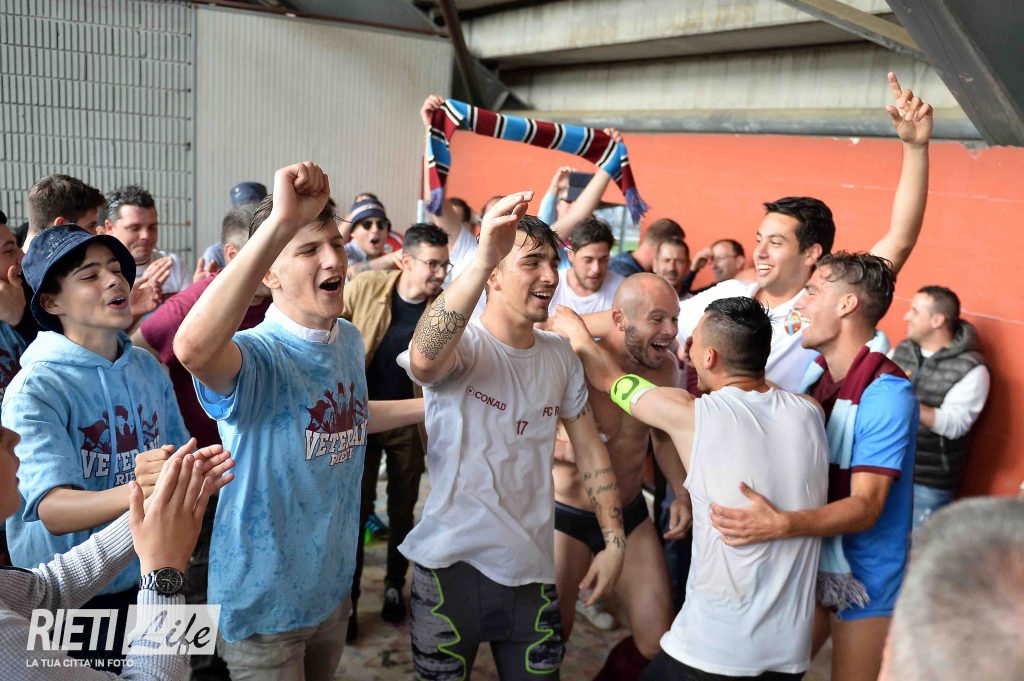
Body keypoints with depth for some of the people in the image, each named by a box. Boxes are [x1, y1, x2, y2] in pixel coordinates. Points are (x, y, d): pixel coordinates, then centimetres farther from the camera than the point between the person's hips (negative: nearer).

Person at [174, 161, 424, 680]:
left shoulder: (349, 341, -1)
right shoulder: (257, 355, -25)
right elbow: (194, 348, -50)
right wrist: (281, 223, -53)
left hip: (333, 587, 7)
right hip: (263, 603, -7)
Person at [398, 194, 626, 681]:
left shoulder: (561, 357, 4)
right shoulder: (463, 343, -13)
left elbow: (590, 450, 11)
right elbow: (423, 362, -38)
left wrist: (614, 541, 5)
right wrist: (481, 258, -48)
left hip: (531, 568, 5)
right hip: (452, 563, -4)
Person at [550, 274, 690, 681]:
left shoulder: (666, 367, -6)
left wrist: (682, 493, 0)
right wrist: (562, 448, -35)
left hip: (630, 514, 5)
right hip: (565, 515, -5)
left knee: (658, 642, 8)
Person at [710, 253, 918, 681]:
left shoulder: (886, 394, -23)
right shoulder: (815, 373, 0)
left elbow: (865, 507, -27)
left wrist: (780, 525, -43)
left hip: (865, 576, -7)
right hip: (811, 561, 7)